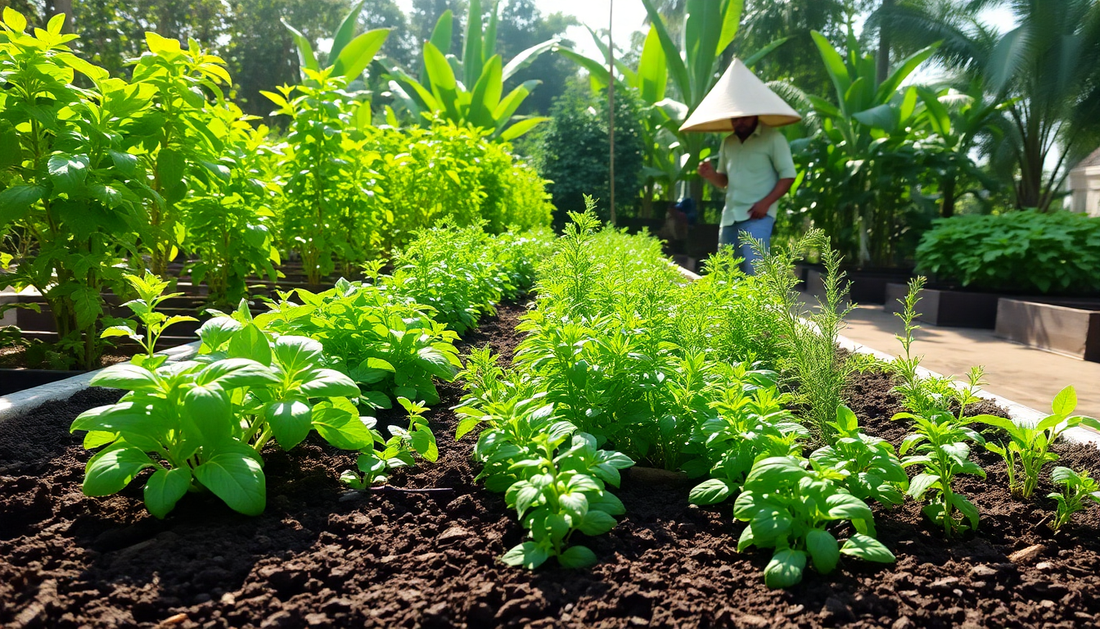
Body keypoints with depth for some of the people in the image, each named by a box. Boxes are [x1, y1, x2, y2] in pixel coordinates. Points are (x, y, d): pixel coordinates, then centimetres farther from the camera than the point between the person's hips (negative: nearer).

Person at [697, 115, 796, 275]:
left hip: (758, 215, -7)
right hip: (730, 215, 7)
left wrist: (766, 203, -19)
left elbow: (788, 175, -6)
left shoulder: (773, 138, -4)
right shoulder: (728, 142, 15)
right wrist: (711, 174, 0)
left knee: (754, 269, -20)